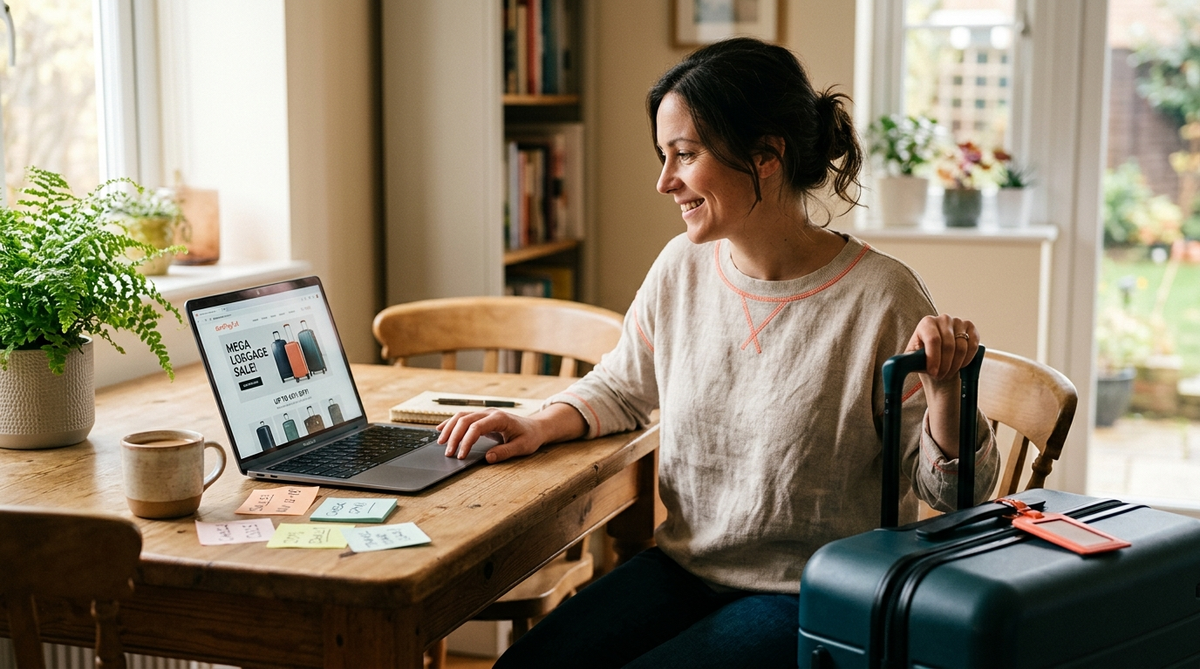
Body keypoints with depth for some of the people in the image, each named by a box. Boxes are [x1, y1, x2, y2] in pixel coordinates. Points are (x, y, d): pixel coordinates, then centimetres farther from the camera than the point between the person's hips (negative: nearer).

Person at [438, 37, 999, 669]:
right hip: (684, 567, 5)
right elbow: (621, 387, 20)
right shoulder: (681, 267, 0)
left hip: (812, 598, -5)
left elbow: (950, 491, -10)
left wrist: (944, 390, -28)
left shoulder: (881, 298, -16)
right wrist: (542, 424, 1)